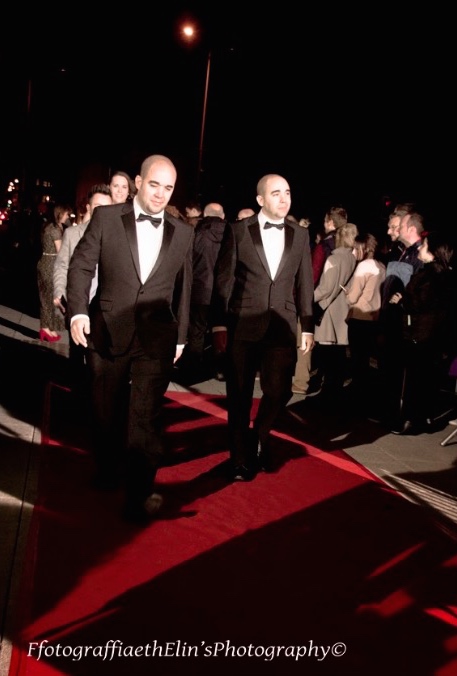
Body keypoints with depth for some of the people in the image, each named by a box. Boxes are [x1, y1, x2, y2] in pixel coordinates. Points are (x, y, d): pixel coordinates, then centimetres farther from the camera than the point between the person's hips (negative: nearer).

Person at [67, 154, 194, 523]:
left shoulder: (183, 232, 5)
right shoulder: (106, 217, -1)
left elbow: (184, 288, 10)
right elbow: (81, 265, -3)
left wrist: (180, 336, 12)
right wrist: (78, 311, -18)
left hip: (156, 337, 0)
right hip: (107, 331, 0)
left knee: (146, 415, -6)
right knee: (106, 410, 16)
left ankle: (139, 493, 4)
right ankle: (108, 469, 39)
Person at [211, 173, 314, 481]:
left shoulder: (301, 235, 7)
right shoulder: (238, 230, -1)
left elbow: (304, 283, 9)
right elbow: (223, 280, -2)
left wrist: (308, 326, 7)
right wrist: (219, 325, -7)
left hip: (282, 326, 2)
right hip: (243, 325, -2)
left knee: (279, 392, 1)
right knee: (240, 396, 7)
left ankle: (260, 439, 31)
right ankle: (241, 458, 23)